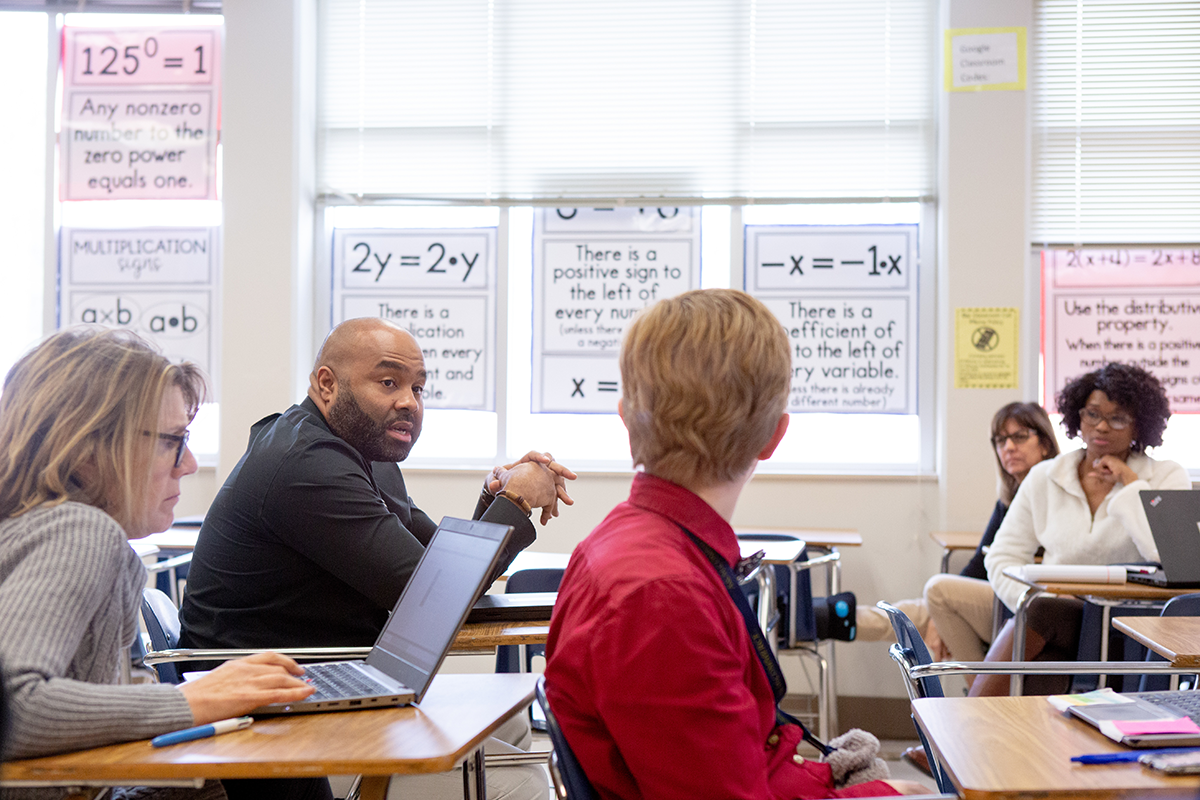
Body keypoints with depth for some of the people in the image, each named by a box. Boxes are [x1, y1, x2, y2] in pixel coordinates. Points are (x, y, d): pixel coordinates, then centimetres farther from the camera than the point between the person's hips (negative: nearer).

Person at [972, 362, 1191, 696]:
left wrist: (1130, 484, -8)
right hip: (1054, 620, 3)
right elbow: (1002, 558, 9)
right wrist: (1037, 602, -11)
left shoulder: (1167, 478, 5)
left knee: (1042, 614, -33)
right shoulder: (1045, 477, 13)